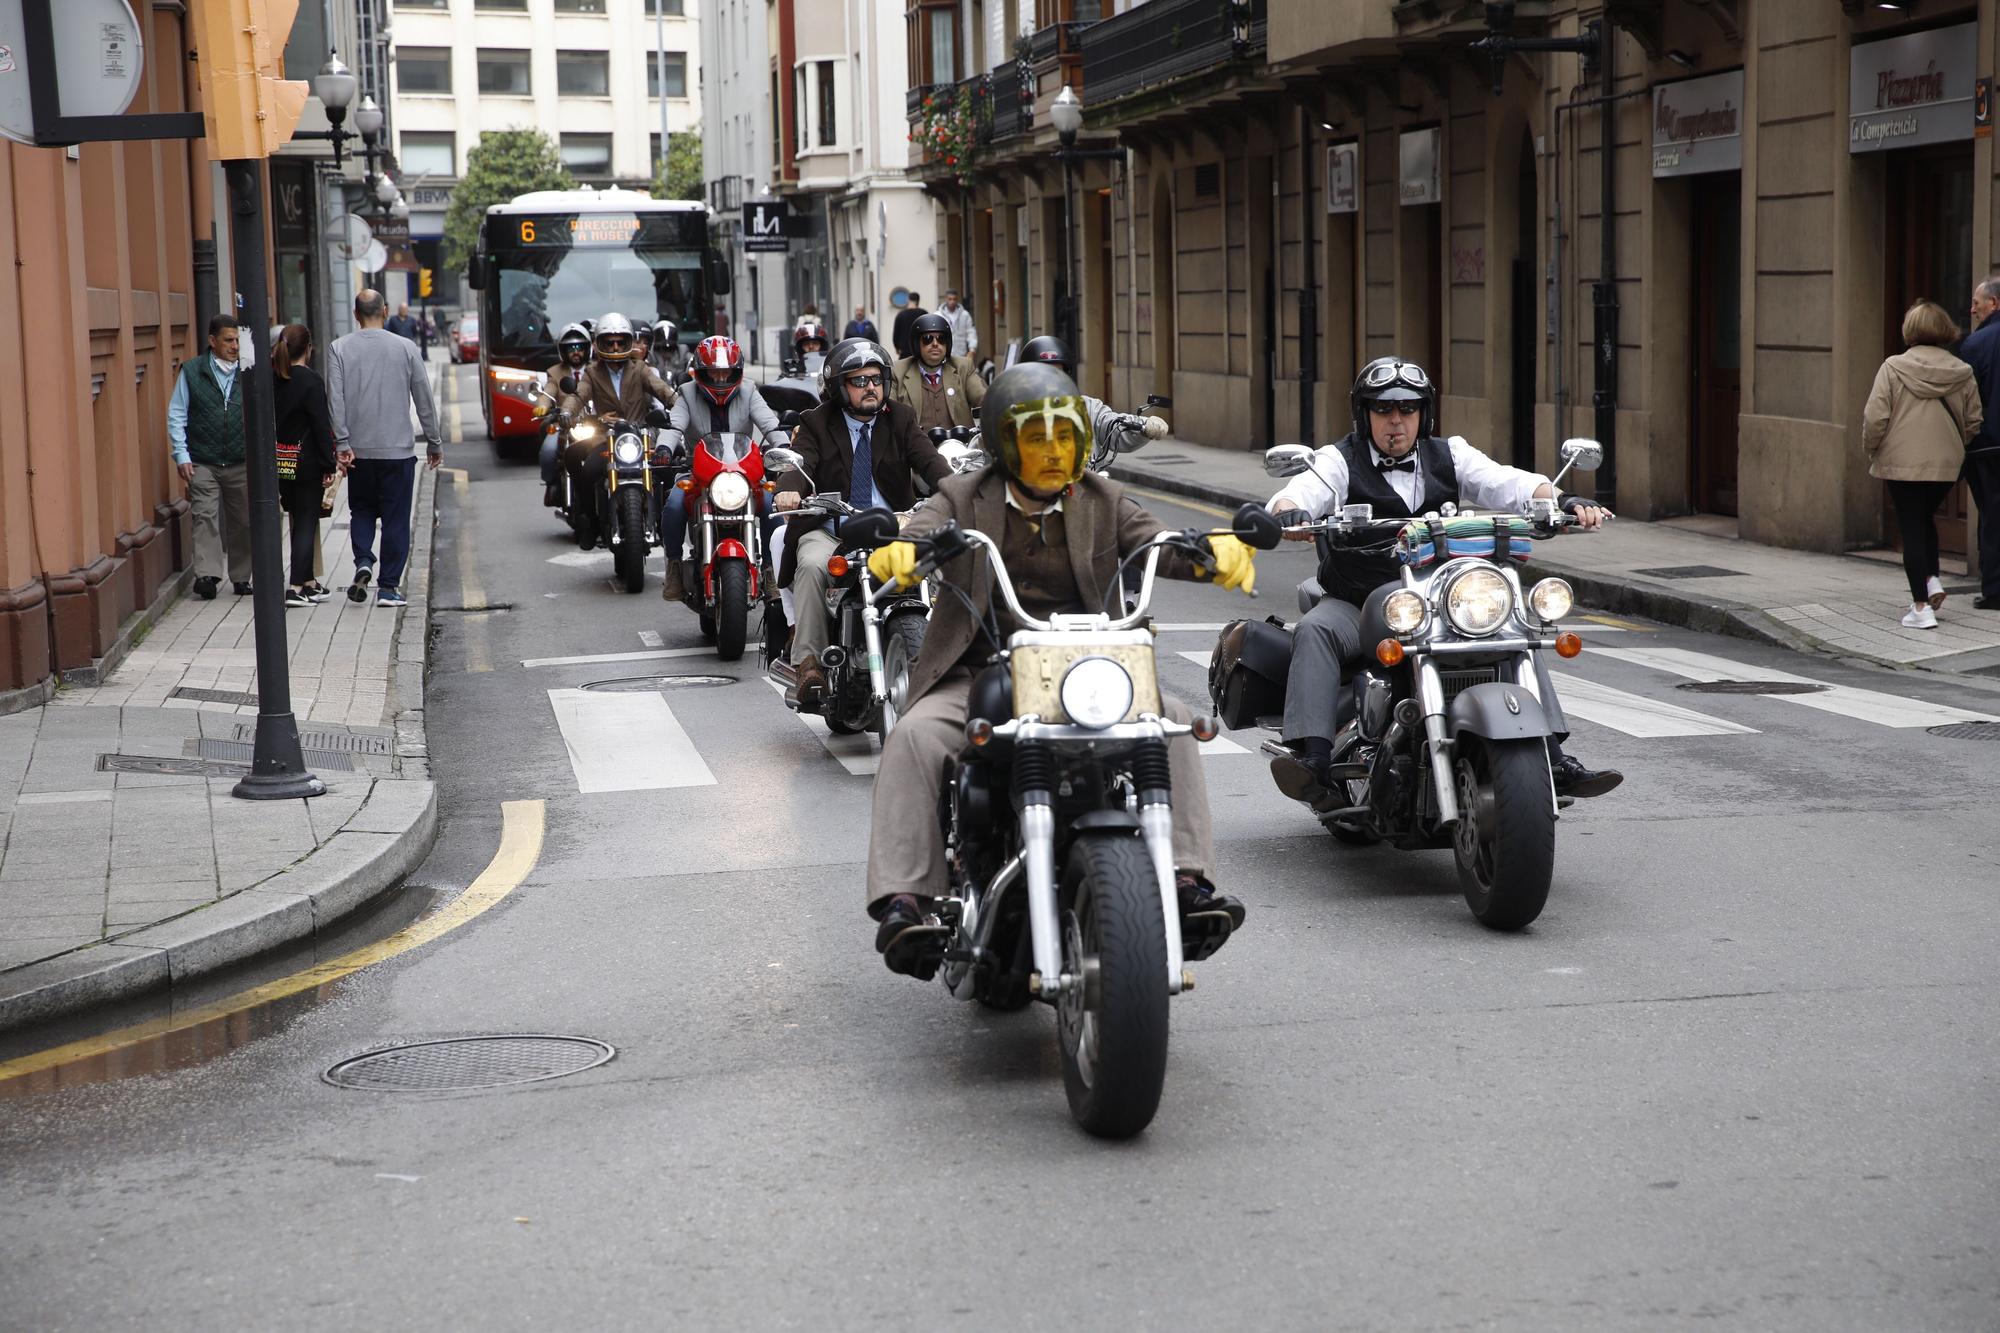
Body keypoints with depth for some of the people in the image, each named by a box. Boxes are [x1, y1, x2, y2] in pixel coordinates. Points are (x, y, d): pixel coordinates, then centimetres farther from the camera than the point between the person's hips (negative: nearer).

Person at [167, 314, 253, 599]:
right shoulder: (191, 372, 3)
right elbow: (176, 415, 4)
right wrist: (181, 455, -4)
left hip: (242, 464, 2)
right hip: (203, 464, -2)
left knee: (242, 521, 7)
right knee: (206, 517, -10)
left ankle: (241, 576, 18)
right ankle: (207, 574, -13)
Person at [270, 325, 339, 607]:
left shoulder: (270, 380, 4)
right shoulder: (311, 380, -13)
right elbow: (322, 426, -14)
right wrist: (329, 466, -10)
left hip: (279, 463, 6)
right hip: (306, 463, -6)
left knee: (299, 520, 15)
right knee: (306, 522, 1)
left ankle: (308, 582, 21)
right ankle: (297, 587, -4)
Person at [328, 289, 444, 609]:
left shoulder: (340, 348, -1)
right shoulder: (405, 348, -2)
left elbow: (336, 399, -7)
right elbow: (424, 399, 1)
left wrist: (343, 443, -6)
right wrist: (434, 442, 10)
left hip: (359, 449, 1)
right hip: (398, 449, -1)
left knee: (361, 510, 18)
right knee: (395, 517, 4)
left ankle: (363, 562, -4)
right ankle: (389, 587, 3)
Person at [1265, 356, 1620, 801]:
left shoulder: (1449, 457, 11)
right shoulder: (1341, 462, 1)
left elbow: (1511, 484, -2)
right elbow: (1298, 494, -16)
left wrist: (1562, 501, -22)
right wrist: (1288, 514, -42)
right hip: (1356, 606, -3)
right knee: (1314, 631, -31)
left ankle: (1553, 760, -9)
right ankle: (1312, 758, -41)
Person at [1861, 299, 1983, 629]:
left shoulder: (1893, 368, -11)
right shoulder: (1961, 372, 1)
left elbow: (1875, 417, -14)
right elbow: (1974, 421, 6)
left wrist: (1871, 449, 4)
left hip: (1902, 463, -3)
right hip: (1947, 464, 4)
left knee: (1912, 529, 2)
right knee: (1926, 519, 25)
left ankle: (1921, 605, 0)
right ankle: (1932, 579, 11)